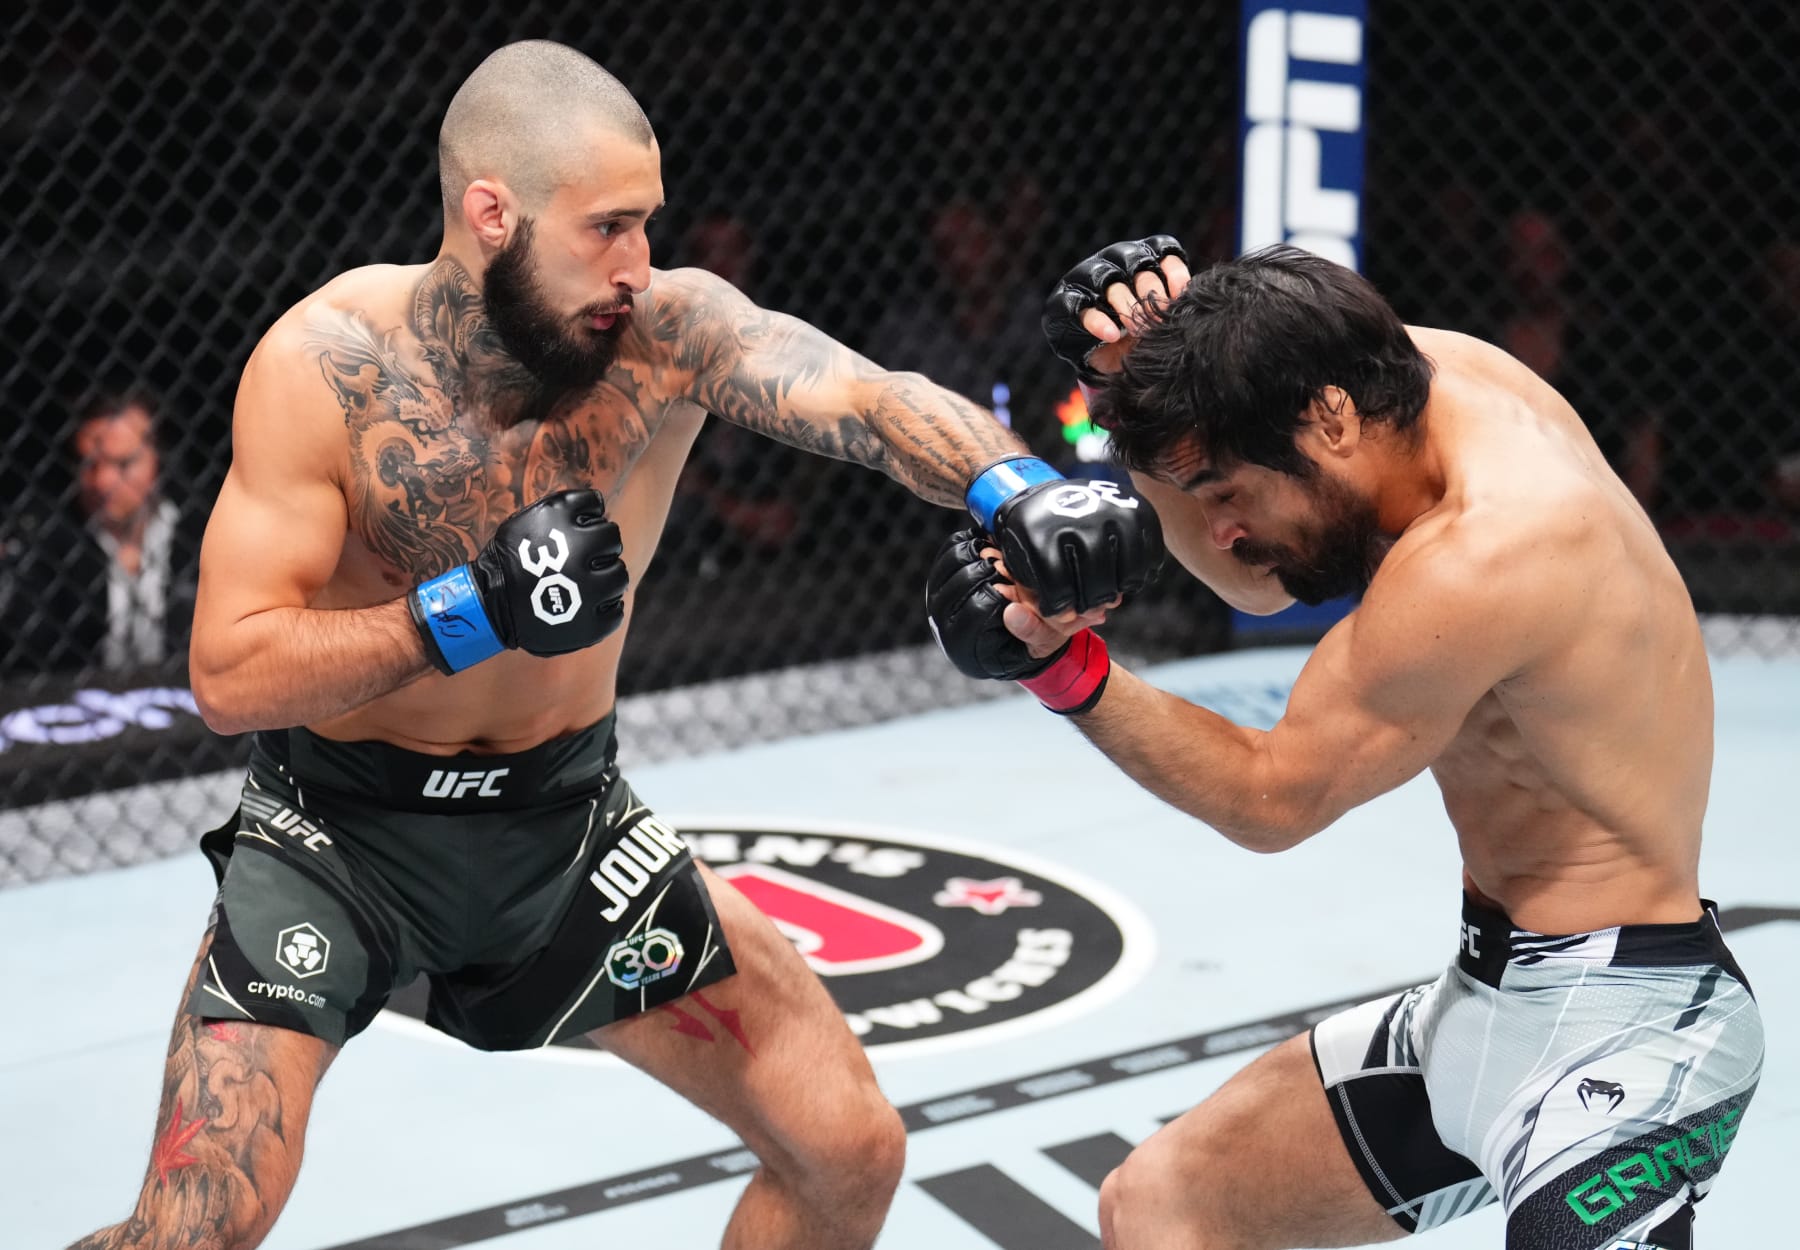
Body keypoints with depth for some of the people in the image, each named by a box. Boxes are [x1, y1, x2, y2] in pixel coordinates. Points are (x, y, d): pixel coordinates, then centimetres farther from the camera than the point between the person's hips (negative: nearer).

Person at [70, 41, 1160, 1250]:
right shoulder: (328, 363, -21)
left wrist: (1020, 492, -55)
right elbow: (232, 677, -24)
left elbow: (866, 401, -35)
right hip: (342, 831, -3)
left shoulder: (667, 331, -17)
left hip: (565, 819, 3)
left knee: (854, 1153, 3)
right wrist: (473, 609, -35)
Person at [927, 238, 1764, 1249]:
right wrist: (1152, 382, -2)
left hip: (1617, 1024, -10)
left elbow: (1271, 800, -14)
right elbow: (1251, 581, 14)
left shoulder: (1482, 557, -27)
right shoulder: (1418, 370, -1)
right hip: (1488, 1002, 10)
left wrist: (1067, 673, -15)